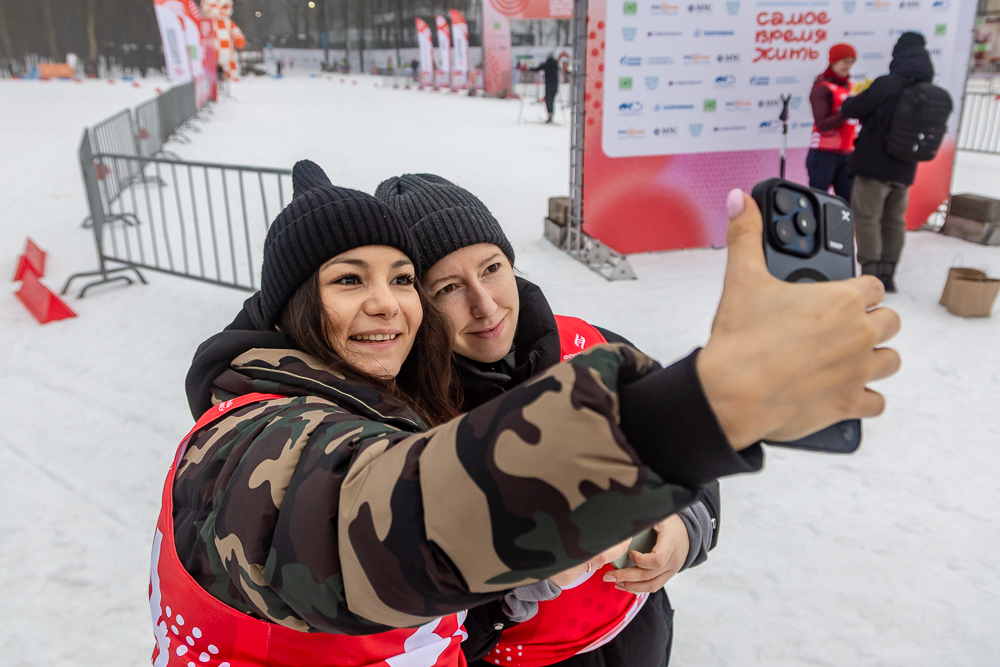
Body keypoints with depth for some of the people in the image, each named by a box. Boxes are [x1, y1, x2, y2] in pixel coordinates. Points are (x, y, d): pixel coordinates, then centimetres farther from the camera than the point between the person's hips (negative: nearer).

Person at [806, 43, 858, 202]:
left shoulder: (849, 86, 13)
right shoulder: (822, 88, -7)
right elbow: (822, 124, -18)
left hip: (846, 154, 6)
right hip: (824, 154, -6)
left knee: (849, 201, 2)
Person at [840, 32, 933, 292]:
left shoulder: (887, 84, -14)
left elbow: (850, 110, -9)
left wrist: (849, 102, 15)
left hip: (875, 165, -6)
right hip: (905, 170, 6)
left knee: (867, 218, 0)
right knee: (894, 221, 14)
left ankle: (871, 275, -4)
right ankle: (887, 276, 16)